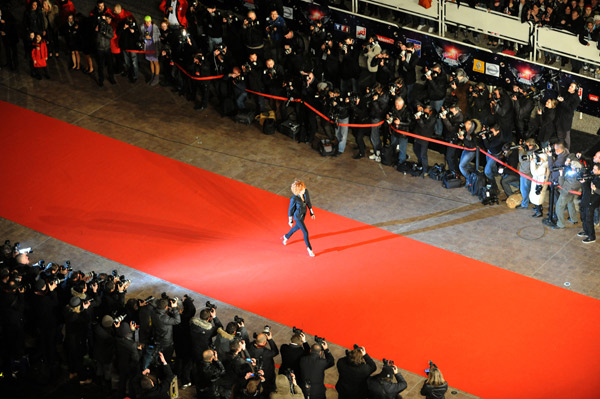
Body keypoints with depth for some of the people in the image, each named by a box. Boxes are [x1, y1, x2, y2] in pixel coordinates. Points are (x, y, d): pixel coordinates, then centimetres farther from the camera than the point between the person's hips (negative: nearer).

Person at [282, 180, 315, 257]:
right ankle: (309, 248, 32)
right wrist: (290, 221, -6)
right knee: (305, 232, 7)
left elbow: (308, 202, -1)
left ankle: (286, 237, 59)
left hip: (303, 213, 7)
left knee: (297, 227, 31)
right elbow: (290, 210, -19)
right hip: (297, 216, -7)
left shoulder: (305, 191, -20)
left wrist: (311, 212, 9)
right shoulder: (294, 199, -36)